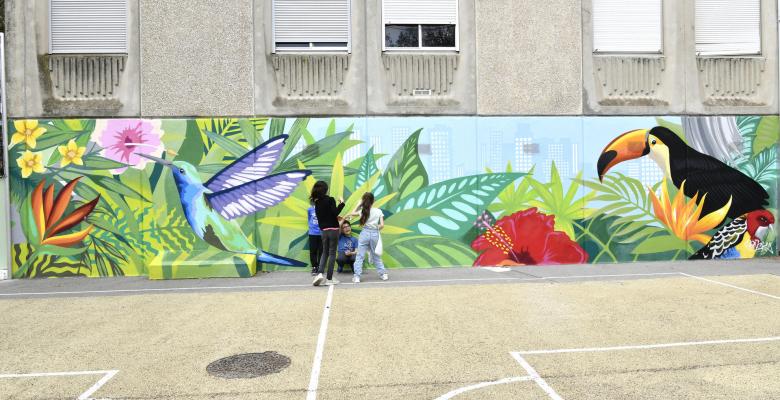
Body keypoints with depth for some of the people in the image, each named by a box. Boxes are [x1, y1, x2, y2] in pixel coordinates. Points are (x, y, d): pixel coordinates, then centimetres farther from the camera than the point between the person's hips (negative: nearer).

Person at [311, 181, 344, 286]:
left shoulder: (317, 203, 7)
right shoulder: (330, 200, -10)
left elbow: (324, 215, 11)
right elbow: (335, 213, -20)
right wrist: (341, 203, -10)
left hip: (323, 230, 5)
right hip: (333, 229, -5)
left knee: (325, 252, 15)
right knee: (332, 253, 1)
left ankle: (319, 273, -5)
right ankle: (329, 279, 2)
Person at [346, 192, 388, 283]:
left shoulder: (363, 211, -3)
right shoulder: (378, 211, -1)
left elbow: (352, 213, 11)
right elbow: (382, 225, -4)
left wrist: (359, 204, 13)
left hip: (365, 233, -2)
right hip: (375, 234, 2)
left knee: (360, 256, 3)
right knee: (376, 255, 18)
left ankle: (356, 276, -3)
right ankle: (383, 274, 21)